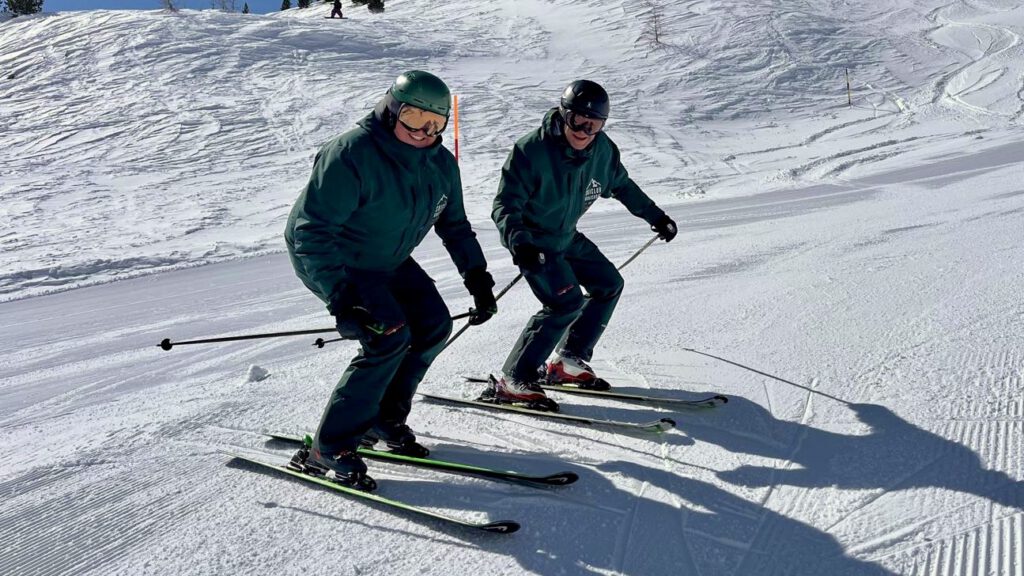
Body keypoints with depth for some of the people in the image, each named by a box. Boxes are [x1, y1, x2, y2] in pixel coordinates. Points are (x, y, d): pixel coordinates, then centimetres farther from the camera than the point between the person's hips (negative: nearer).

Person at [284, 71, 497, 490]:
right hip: (332, 262, -8)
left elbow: (454, 226, 9)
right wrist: (341, 296, -38)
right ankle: (329, 448, -12)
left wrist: (478, 279, -1)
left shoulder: (441, 164, -5)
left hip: (387, 262, 8)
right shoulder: (351, 155, -29)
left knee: (434, 326, -1)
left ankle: (384, 417, 17)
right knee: (390, 338, -22)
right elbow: (310, 230, -31)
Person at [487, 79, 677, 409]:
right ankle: (512, 383, -16)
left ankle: (568, 363, 18)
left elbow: (622, 185, 12)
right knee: (567, 303, -22)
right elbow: (505, 205, -27)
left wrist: (655, 216, 17)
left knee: (609, 285, 10)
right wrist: (517, 241, -45)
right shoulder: (532, 151, -27)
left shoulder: (602, 150, -8)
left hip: (567, 237, 8)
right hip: (533, 242, -8)